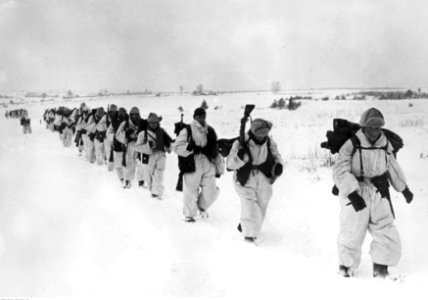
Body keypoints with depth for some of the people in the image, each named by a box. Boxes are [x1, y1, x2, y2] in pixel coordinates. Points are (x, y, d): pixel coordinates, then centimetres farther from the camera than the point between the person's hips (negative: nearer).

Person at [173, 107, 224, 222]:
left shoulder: (210, 131, 11)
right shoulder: (187, 131, -3)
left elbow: (215, 151, 17)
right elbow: (176, 147, -6)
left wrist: (219, 168, 16)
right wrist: (189, 147, -24)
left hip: (208, 166, 4)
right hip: (192, 166, -4)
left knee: (211, 192, 1)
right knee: (190, 192, 2)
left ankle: (201, 207, 32)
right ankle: (189, 214, 25)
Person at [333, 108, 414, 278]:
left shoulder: (385, 145, 2)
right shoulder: (351, 145, -15)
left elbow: (393, 168, 19)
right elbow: (340, 172, -20)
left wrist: (404, 189, 27)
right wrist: (353, 194, -29)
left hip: (379, 195, 4)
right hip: (355, 195, -4)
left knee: (387, 233, 1)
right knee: (352, 235, 6)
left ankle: (381, 270, 22)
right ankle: (346, 267, 32)